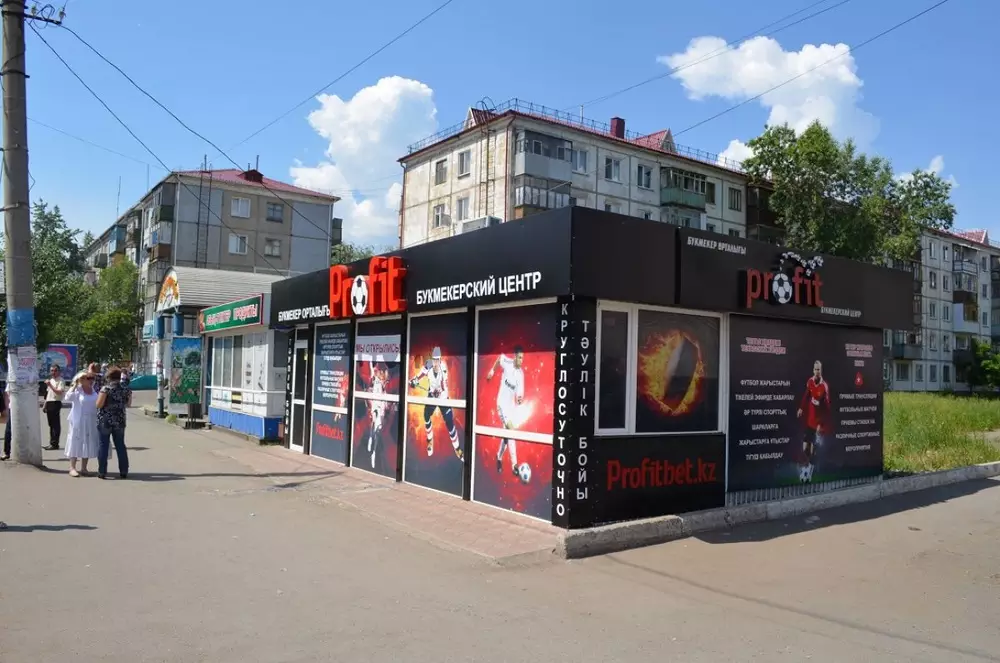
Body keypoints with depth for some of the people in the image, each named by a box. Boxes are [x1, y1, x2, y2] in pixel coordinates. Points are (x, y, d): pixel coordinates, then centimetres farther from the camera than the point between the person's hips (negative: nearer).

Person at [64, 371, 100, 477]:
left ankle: (83, 468, 16)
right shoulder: (77, 390, -8)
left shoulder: (93, 390, 10)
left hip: (91, 423, 6)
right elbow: (68, 398, -27)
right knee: (76, 443, -3)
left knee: (88, 444, 8)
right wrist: (75, 385, -23)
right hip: (78, 421, -6)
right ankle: (72, 468, 2)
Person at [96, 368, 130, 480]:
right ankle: (124, 472, 11)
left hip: (105, 421, -4)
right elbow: (127, 404, 15)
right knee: (120, 446, 9)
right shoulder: (124, 390, 4)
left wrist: (100, 395, 4)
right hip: (119, 421, 4)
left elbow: (99, 404, -13)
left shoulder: (106, 388, -10)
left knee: (103, 445, 3)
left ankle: (102, 472, 4)